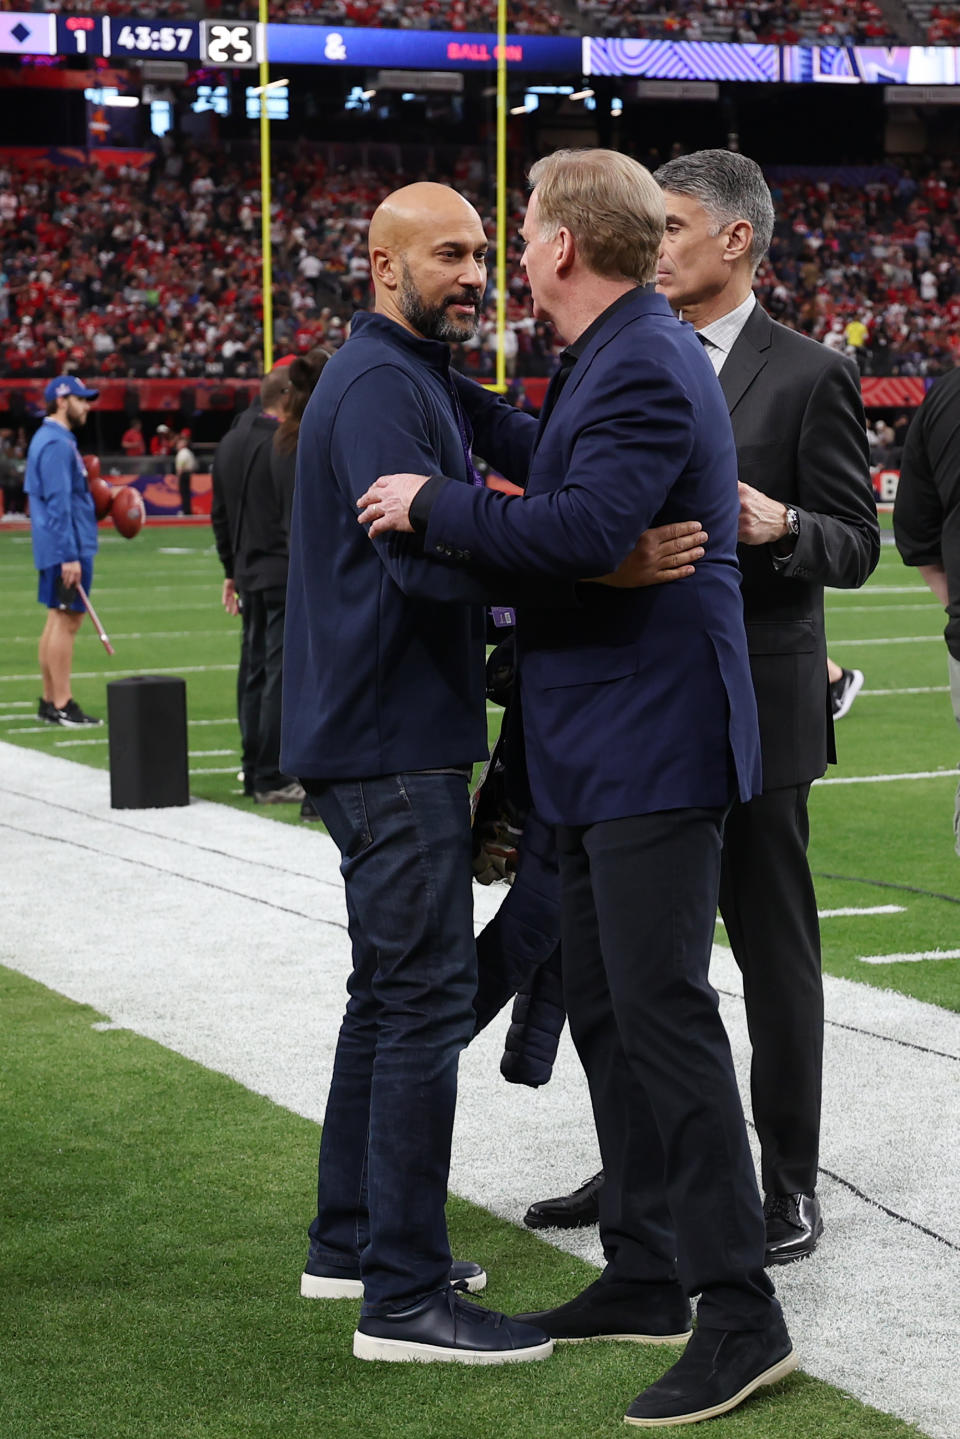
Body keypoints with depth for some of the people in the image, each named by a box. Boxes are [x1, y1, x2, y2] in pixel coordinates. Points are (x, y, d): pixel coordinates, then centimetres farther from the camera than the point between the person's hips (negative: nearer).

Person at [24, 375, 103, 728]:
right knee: (66, 620, -9)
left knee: (58, 620, 13)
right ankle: (62, 706, -8)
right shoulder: (57, 443, -16)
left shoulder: (50, 439, 16)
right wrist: (69, 556, -23)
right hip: (67, 547, -10)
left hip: (55, 549, 10)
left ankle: (50, 701, 17)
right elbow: (58, 503, -21)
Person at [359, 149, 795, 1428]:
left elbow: (585, 526, -30)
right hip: (605, 748, 11)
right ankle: (646, 1275, 25)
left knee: (664, 1014, -10)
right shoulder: (617, 356, 14)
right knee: (604, 1010, 15)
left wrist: (435, 505, -19)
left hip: (654, 745, -11)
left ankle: (740, 1313, -5)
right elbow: (557, 459, 32)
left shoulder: (646, 367, -18)